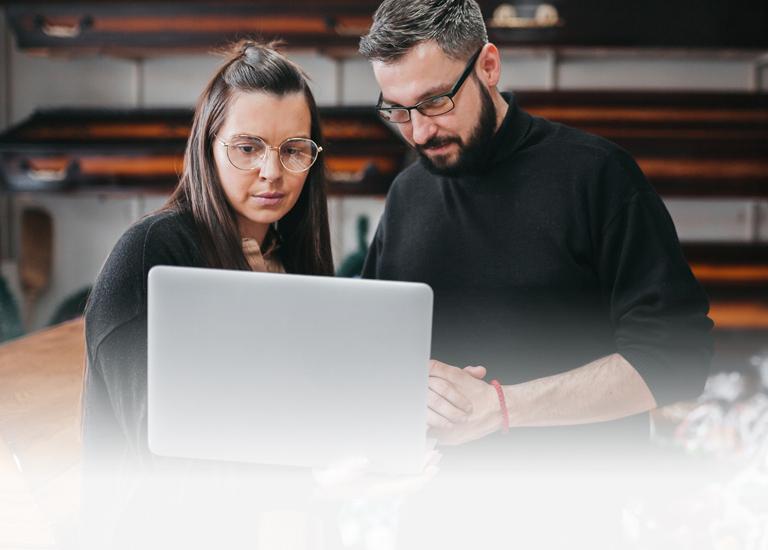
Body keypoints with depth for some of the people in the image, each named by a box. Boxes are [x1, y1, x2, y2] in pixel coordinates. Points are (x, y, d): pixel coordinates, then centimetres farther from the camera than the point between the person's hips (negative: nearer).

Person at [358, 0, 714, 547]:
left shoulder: (595, 172, -11)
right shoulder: (407, 192, 7)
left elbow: (676, 356, -17)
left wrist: (499, 404, -22)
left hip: (565, 504, -4)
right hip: (437, 498, 5)